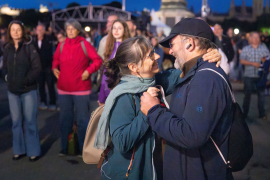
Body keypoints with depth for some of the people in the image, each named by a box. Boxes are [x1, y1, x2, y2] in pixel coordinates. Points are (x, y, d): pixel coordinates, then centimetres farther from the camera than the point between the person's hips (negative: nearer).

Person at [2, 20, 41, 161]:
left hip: (28, 90, -4)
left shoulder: (29, 47, -6)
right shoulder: (7, 48, 6)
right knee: (16, 121, 10)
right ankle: (19, 150, 22)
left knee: (30, 121, 2)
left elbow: (37, 67, -10)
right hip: (13, 91, 4)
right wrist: (7, 77, -1)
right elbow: (5, 67, 15)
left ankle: (33, 151, 14)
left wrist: (26, 80, -14)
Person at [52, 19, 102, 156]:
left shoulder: (84, 44, -6)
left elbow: (97, 60, -5)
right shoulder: (62, 45, 5)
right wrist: (55, 68, 4)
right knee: (65, 118, 13)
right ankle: (64, 147, 24)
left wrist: (89, 70, -16)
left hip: (81, 89, -4)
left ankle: (84, 148, 14)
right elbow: (56, 59, 22)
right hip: (63, 88, 4)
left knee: (82, 119, 3)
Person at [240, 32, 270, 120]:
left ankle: (262, 114, 11)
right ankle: (245, 113, 18)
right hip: (249, 75, -1)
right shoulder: (245, 49, 5)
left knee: (261, 94, 2)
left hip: (260, 76, 1)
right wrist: (253, 63, -13)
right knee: (247, 94, 7)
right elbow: (242, 61, -3)